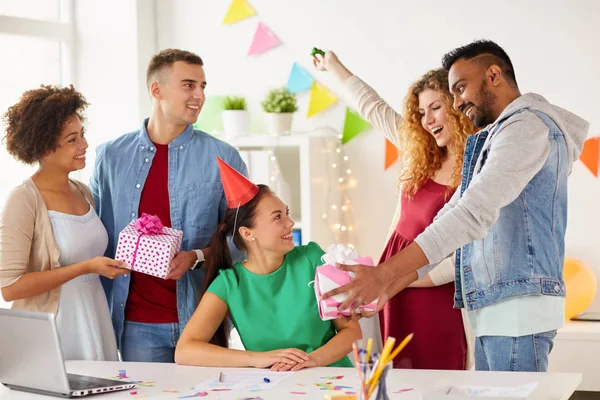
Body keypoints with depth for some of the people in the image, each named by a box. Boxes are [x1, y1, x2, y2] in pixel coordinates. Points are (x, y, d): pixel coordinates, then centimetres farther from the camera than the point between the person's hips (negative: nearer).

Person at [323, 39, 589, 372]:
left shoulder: (528, 126, -10)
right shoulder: (492, 138, 23)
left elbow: (474, 212, -22)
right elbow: (450, 218, 19)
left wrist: (385, 274, -27)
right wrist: (385, 288, 8)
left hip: (517, 308, -9)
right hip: (493, 311, 10)